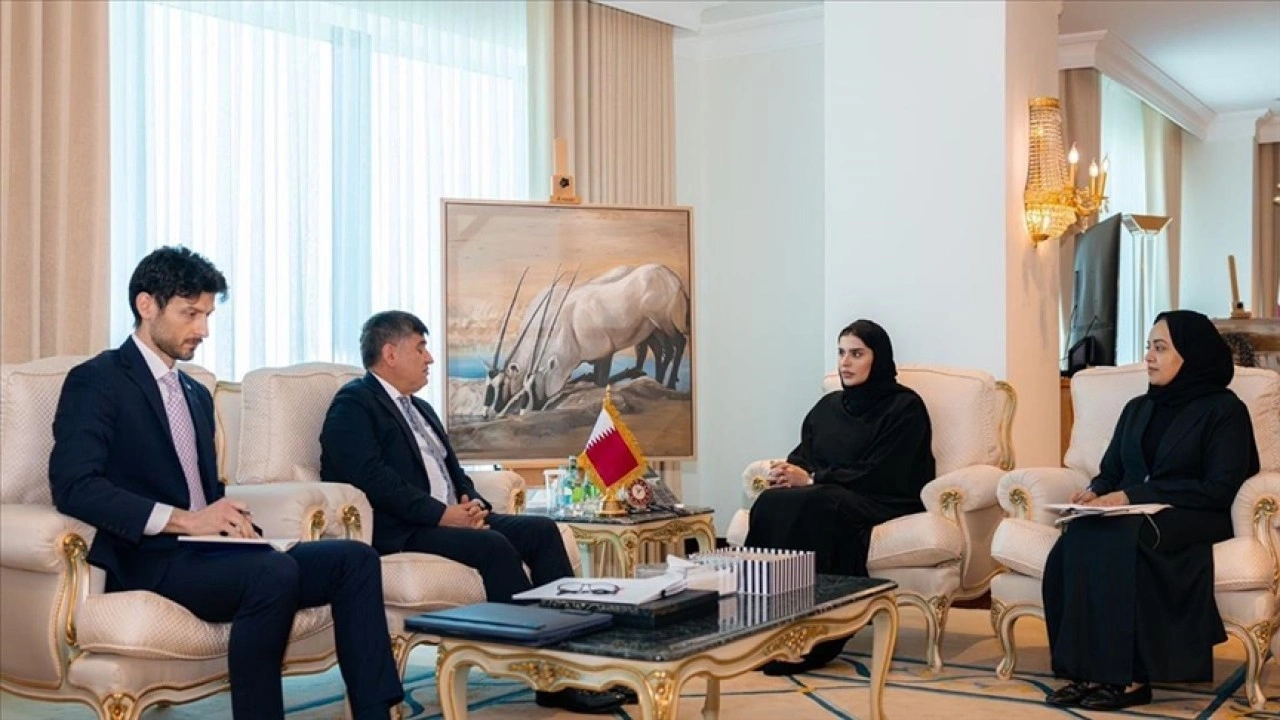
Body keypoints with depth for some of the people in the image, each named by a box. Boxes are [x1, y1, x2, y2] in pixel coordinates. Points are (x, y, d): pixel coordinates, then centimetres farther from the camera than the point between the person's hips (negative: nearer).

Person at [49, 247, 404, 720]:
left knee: (353, 557, -10)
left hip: (202, 552, 8)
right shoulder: (96, 382, -1)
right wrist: (184, 520, -22)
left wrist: (231, 521, 1)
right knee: (275, 571, -34)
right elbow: (74, 485, -15)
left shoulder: (196, 394, 24)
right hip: (149, 561, -8)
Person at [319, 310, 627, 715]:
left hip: (451, 518, 9)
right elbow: (372, 477, -17)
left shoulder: (420, 408, 25)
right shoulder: (353, 404, -3)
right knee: (494, 545, -30)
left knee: (541, 530, -10)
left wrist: (473, 503, 0)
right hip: (399, 532, -9)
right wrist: (441, 513, -20)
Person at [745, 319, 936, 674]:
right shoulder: (829, 405, 20)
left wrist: (812, 478, -15)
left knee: (806, 507, -36)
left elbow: (879, 475, -11)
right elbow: (803, 456, 13)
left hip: (882, 503, -6)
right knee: (771, 503, -28)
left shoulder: (905, 406, -1)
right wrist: (788, 471, -12)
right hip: (828, 498, 6)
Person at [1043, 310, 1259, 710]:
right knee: (1080, 535, -29)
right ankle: (1089, 672, -30)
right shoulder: (1137, 409, 20)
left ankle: (1129, 677, -30)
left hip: (1192, 520, -5)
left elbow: (1219, 489, -9)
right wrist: (1094, 492, -7)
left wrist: (1133, 496, -17)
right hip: (1133, 516, 6)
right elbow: (1111, 472, 19)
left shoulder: (1224, 410, 1)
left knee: (1113, 537, -35)